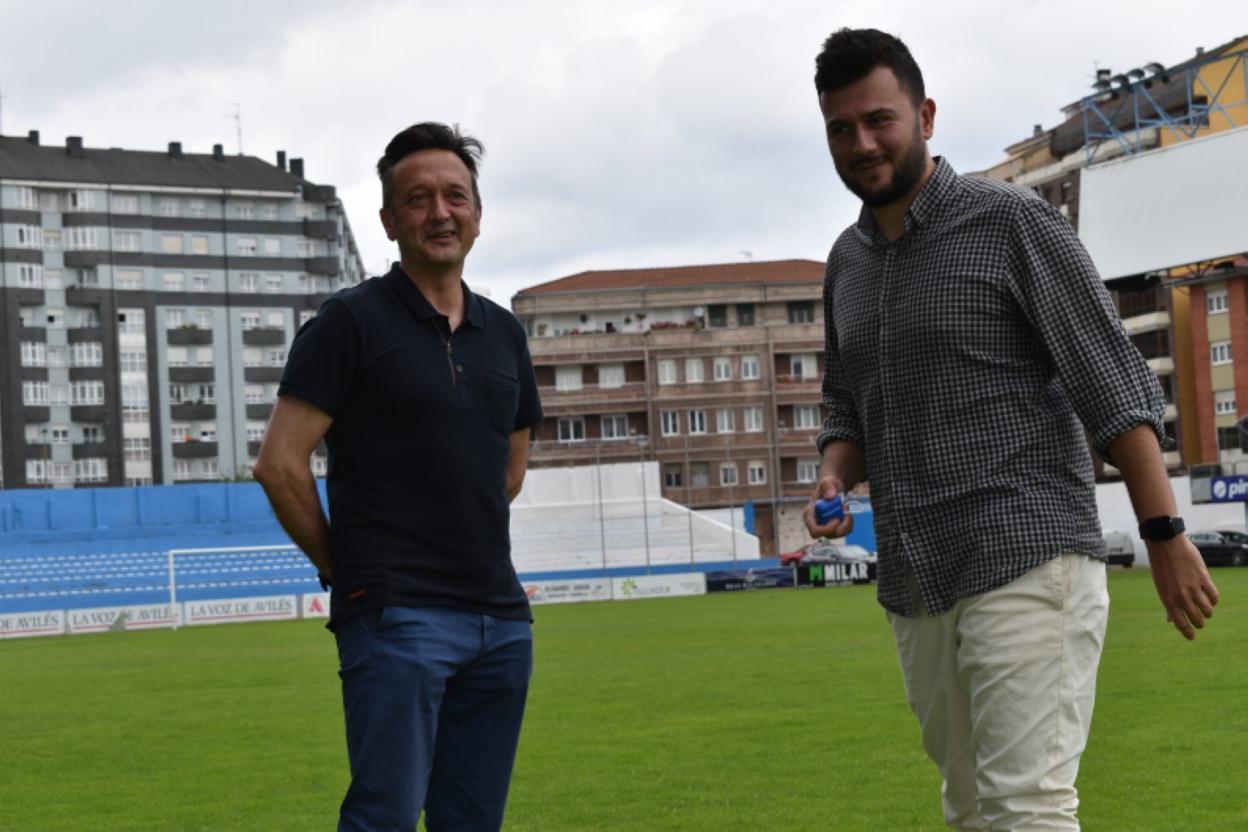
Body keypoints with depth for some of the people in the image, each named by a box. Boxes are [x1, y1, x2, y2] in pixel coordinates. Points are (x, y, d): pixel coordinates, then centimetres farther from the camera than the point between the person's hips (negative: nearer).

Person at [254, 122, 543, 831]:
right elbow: (281, 463, -7)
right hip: (397, 615, -6)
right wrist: (346, 569, 0)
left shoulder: (504, 333, 15)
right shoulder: (354, 320, -3)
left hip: (501, 616, 6)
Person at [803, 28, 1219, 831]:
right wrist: (834, 481, 2)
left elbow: (1114, 382, -6)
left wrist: (1165, 534, -13)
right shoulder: (848, 261, 14)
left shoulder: (1011, 223, -5)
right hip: (918, 586, 7)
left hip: (1029, 565, -7)